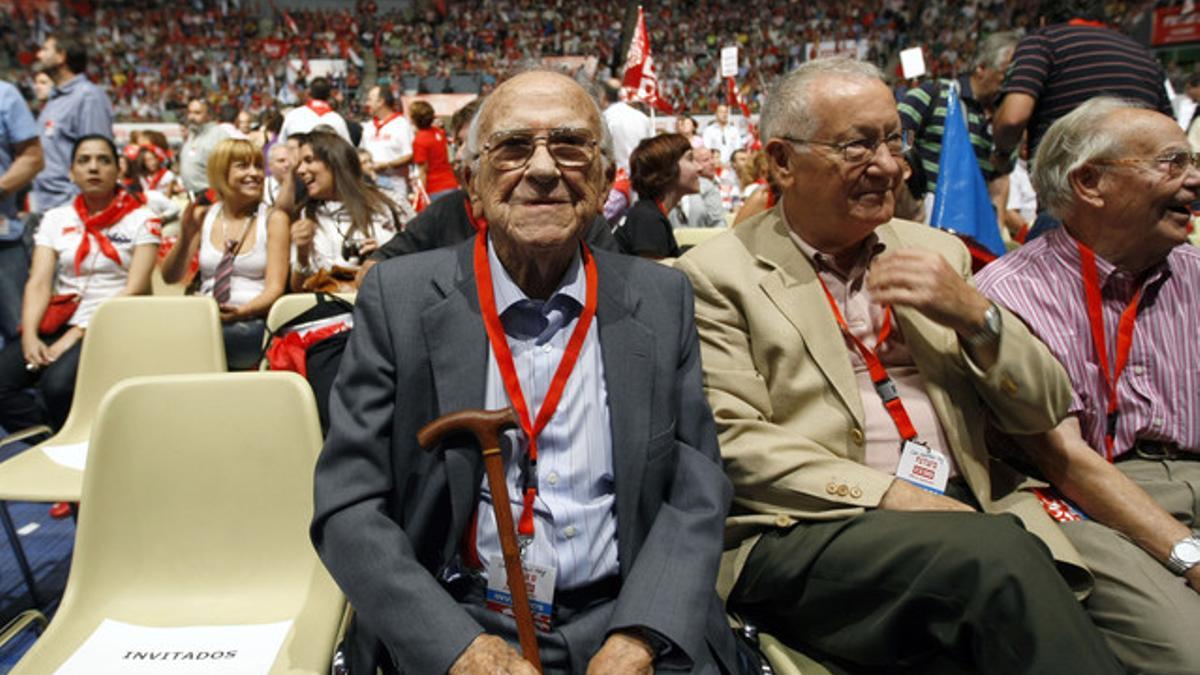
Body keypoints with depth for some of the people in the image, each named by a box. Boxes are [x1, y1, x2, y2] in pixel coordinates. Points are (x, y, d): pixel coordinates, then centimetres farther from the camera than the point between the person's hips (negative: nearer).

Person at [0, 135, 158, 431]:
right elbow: (38, 283, 5)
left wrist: (77, 335, -14)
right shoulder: (55, 219, 15)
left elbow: (135, 289, -6)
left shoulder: (142, 219, 3)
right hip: (58, 323, 4)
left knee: (58, 383, -31)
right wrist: (30, 335, -14)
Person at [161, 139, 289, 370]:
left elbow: (275, 288, -3)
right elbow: (170, 277, 11)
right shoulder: (202, 216, 14)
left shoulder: (273, 219, 5)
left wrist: (241, 312, -22)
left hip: (254, 321, -3)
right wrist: (185, 238, -7)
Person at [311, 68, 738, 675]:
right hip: (449, 626, -1)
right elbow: (347, 506, -3)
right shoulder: (397, 299, -2)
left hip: (626, 618, 1)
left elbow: (696, 493, 2)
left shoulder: (662, 299, 3)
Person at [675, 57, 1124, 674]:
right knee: (996, 554, -31)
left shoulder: (936, 252, 17)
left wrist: (973, 315, -3)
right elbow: (731, 442, -7)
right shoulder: (717, 273, 2)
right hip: (809, 532, -4)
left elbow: (1043, 410, 16)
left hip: (970, 515, 5)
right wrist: (890, 497, -16)